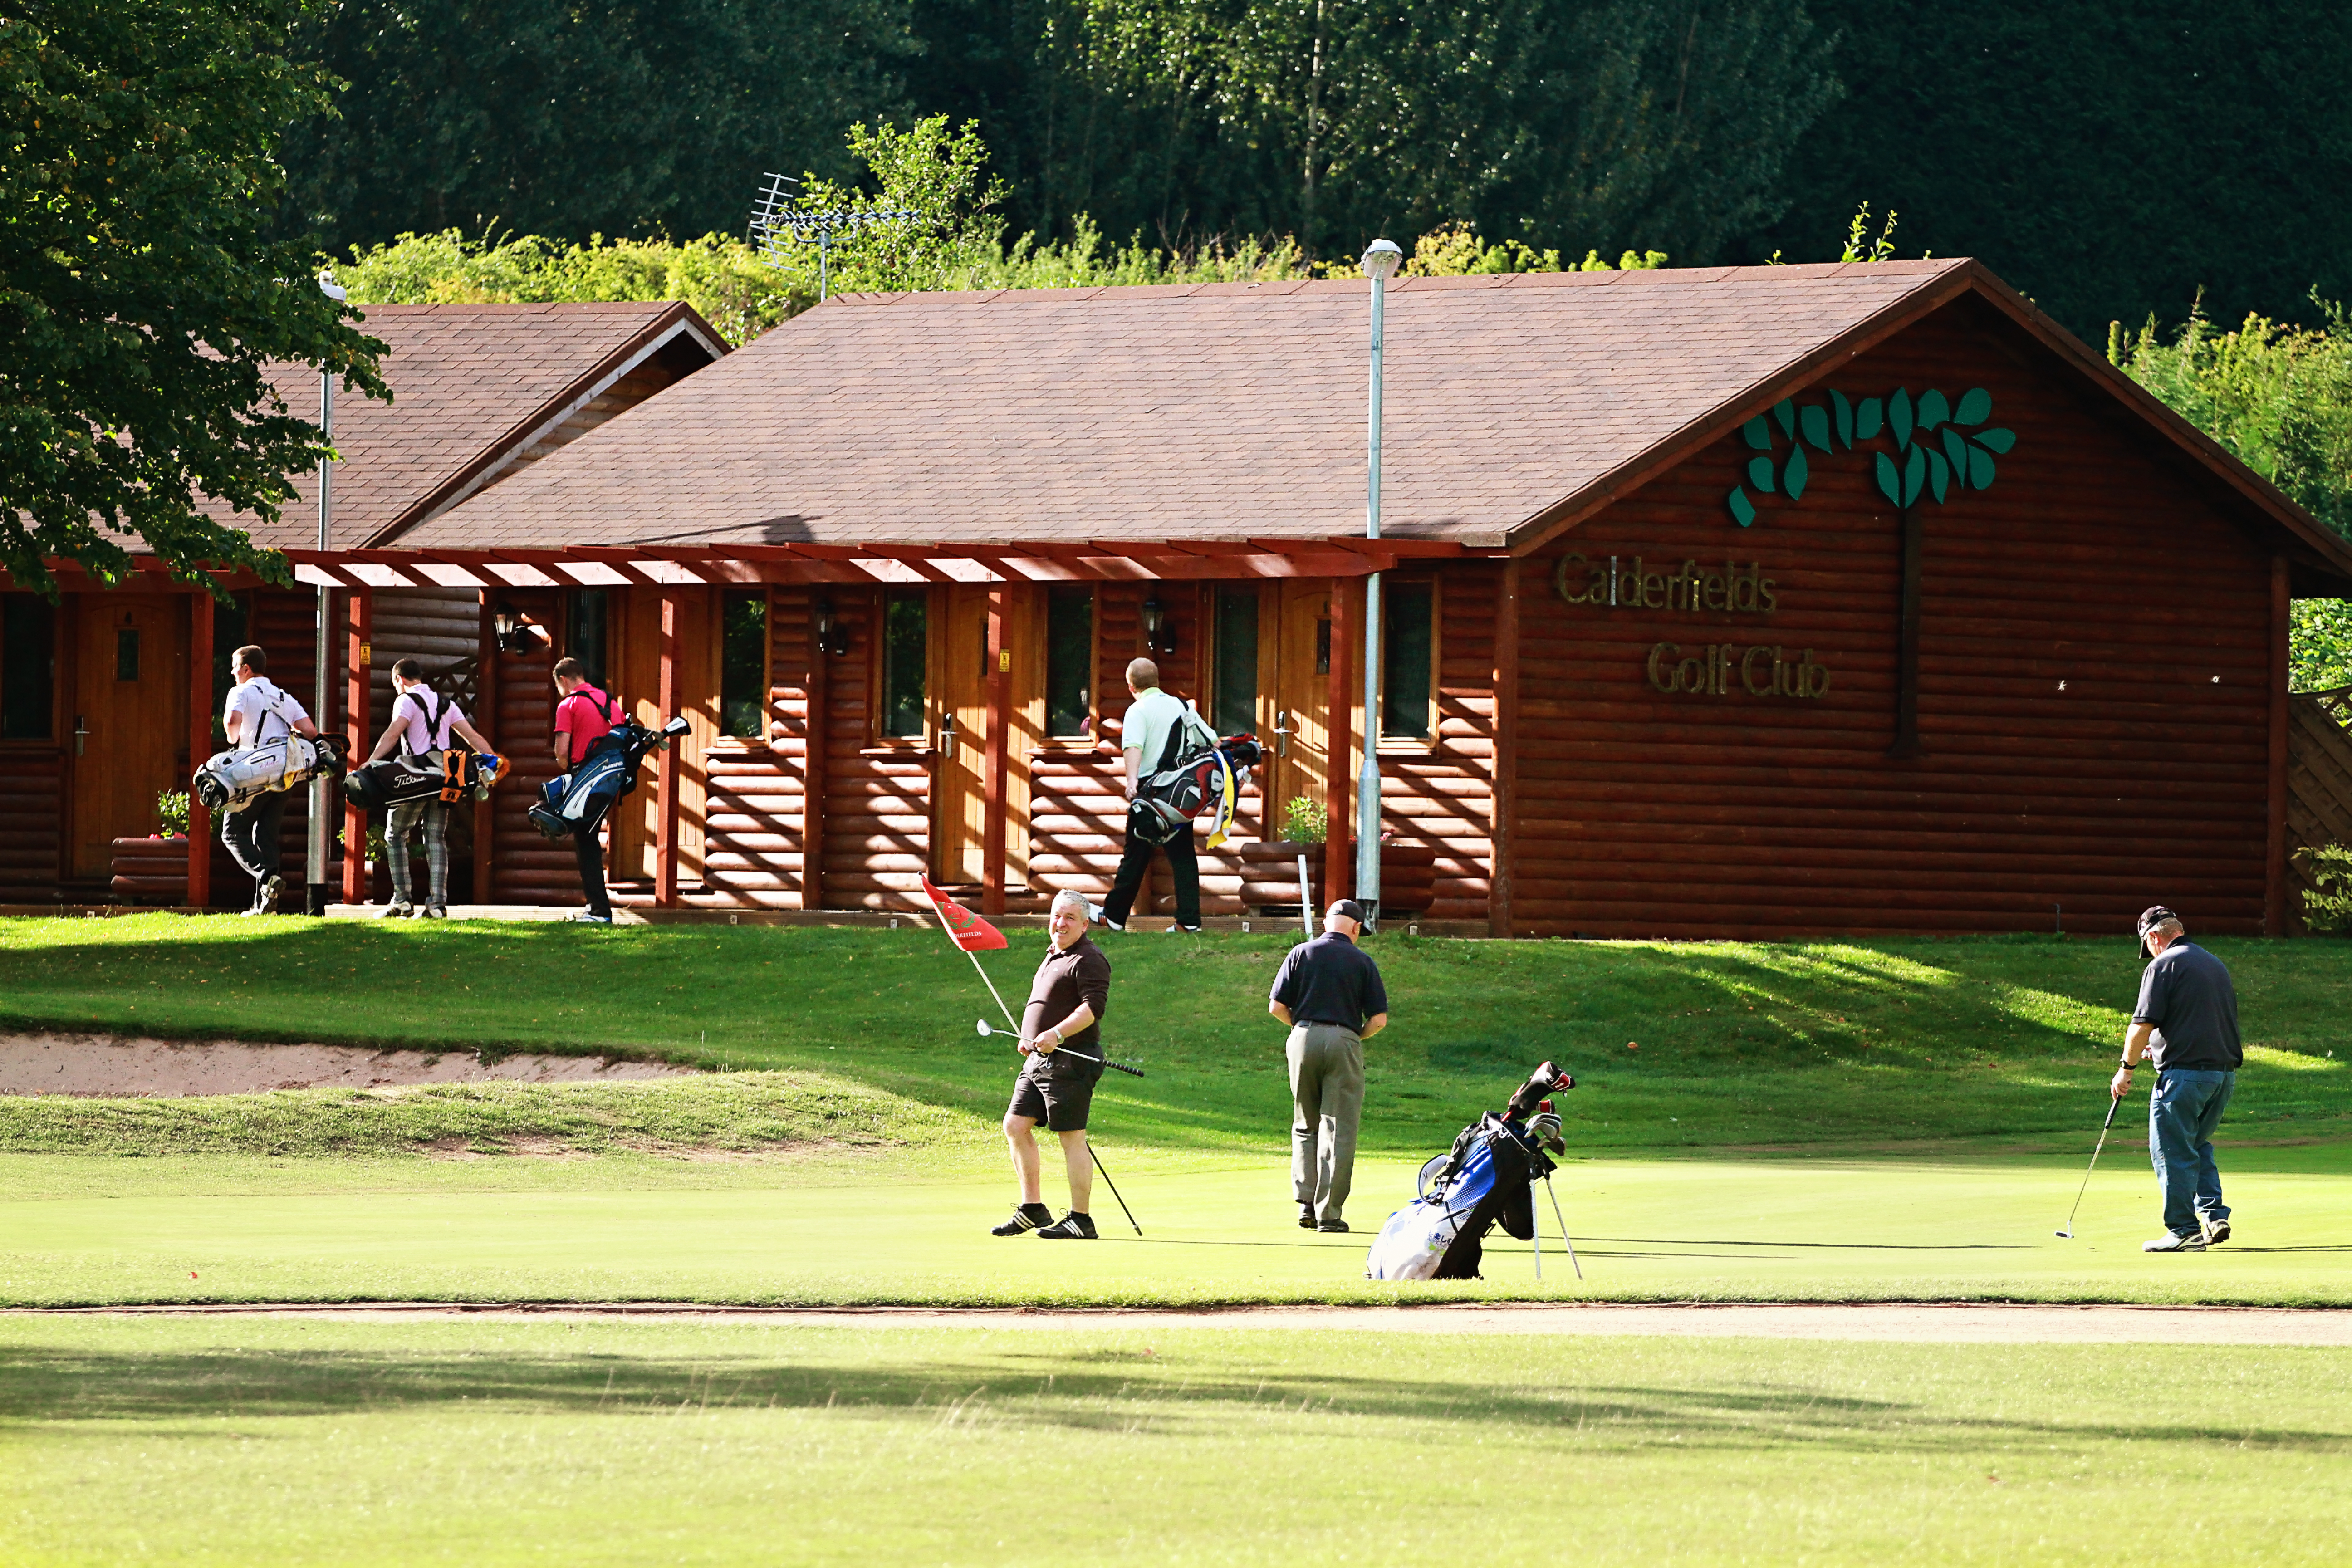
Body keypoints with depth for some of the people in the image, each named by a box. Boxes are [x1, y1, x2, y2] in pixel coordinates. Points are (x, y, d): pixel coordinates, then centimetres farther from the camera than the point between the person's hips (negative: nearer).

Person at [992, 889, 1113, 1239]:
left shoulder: (1088, 960, -10)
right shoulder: (1052, 957, 20)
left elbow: (1094, 1006, -22)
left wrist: (1056, 1034, -31)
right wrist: (1028, 1038, 18)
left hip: (1069, 1062, -10)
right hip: (1038, 1062, 10)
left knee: (1071, 1138, -7)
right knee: (1015, 1125, 7)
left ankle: (1081, 1220, -3)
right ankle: (1032, 1209, 14)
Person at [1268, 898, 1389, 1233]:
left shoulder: (1301, 954, 5)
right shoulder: (1362, 962, 3)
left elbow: (1276, 1007, 2)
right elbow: (1379, 1019, -1)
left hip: (1304, 1040, 2)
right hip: (1344, 1042, -2)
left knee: (1305, 1127, 16)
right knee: (1338, 1130, 1)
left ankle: (1305, 1202, 5)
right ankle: (1328, 1213, -4)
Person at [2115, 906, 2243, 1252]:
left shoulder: (2162, 967, -7)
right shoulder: (2216, 965, 17)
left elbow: (2143, 1025, -13)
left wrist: (2127, 1068, 1)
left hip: (2184, 1073, -8)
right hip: (2225, 1071, 8)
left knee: (2173, 1152, -1)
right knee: (2199, 1147, 20)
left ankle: (2184, 1230, -2)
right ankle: (2215, 1215, 8)